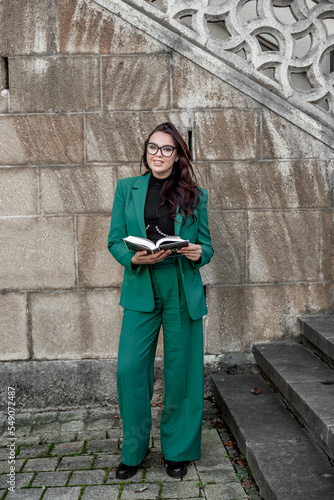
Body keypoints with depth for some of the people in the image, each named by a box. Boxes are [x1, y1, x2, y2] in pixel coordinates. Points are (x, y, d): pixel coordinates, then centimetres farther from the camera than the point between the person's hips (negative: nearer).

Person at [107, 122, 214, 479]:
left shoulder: (196, 195, 8)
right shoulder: (127, 188, 8)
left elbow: (207, 246, 10)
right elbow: (115, 241, 6)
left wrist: (198, 253, -14)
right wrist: (135, 258, -15)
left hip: (183, 291, 0)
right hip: (141, 289, 0)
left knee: (180, 372, 5)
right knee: (129, 369, -5)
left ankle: (178, 450, 24)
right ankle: (133, 451, 16)